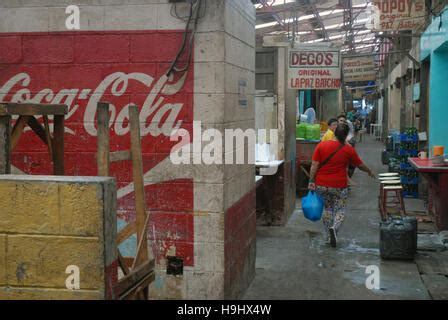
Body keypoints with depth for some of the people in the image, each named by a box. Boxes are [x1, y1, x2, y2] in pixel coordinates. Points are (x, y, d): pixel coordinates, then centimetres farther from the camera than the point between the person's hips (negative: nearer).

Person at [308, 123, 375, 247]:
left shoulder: (321, 145, -3)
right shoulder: (349, 150, -4)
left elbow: (314, 165, -8)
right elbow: (360, 165, 9)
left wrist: (311, 181, -5)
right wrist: (370, 172, 27)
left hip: (321, 185, 2)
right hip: (339, 186, -2)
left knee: (327, 208, 20)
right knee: (340, 210, 10)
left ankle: (328, 236, 23)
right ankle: (334, 228, -18)